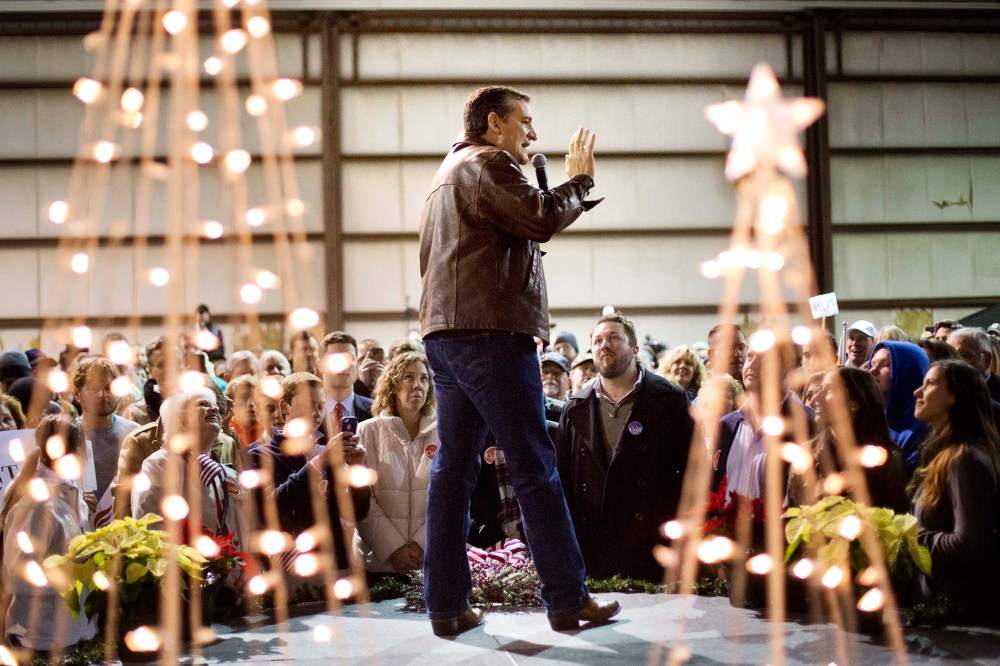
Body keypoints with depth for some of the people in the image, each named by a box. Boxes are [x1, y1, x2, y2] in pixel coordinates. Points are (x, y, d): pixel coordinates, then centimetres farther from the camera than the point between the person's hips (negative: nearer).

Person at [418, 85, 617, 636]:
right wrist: (579, 179, -1)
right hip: (489, 331, -10)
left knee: (452, 467, 6)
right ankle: (567, 600, 0)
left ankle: (446, 605, 7)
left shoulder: (448, 172, 27)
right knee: (535, 467, -5)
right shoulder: (487, 163, -4)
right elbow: (542, 219, -14)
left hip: (444, 333, 10)